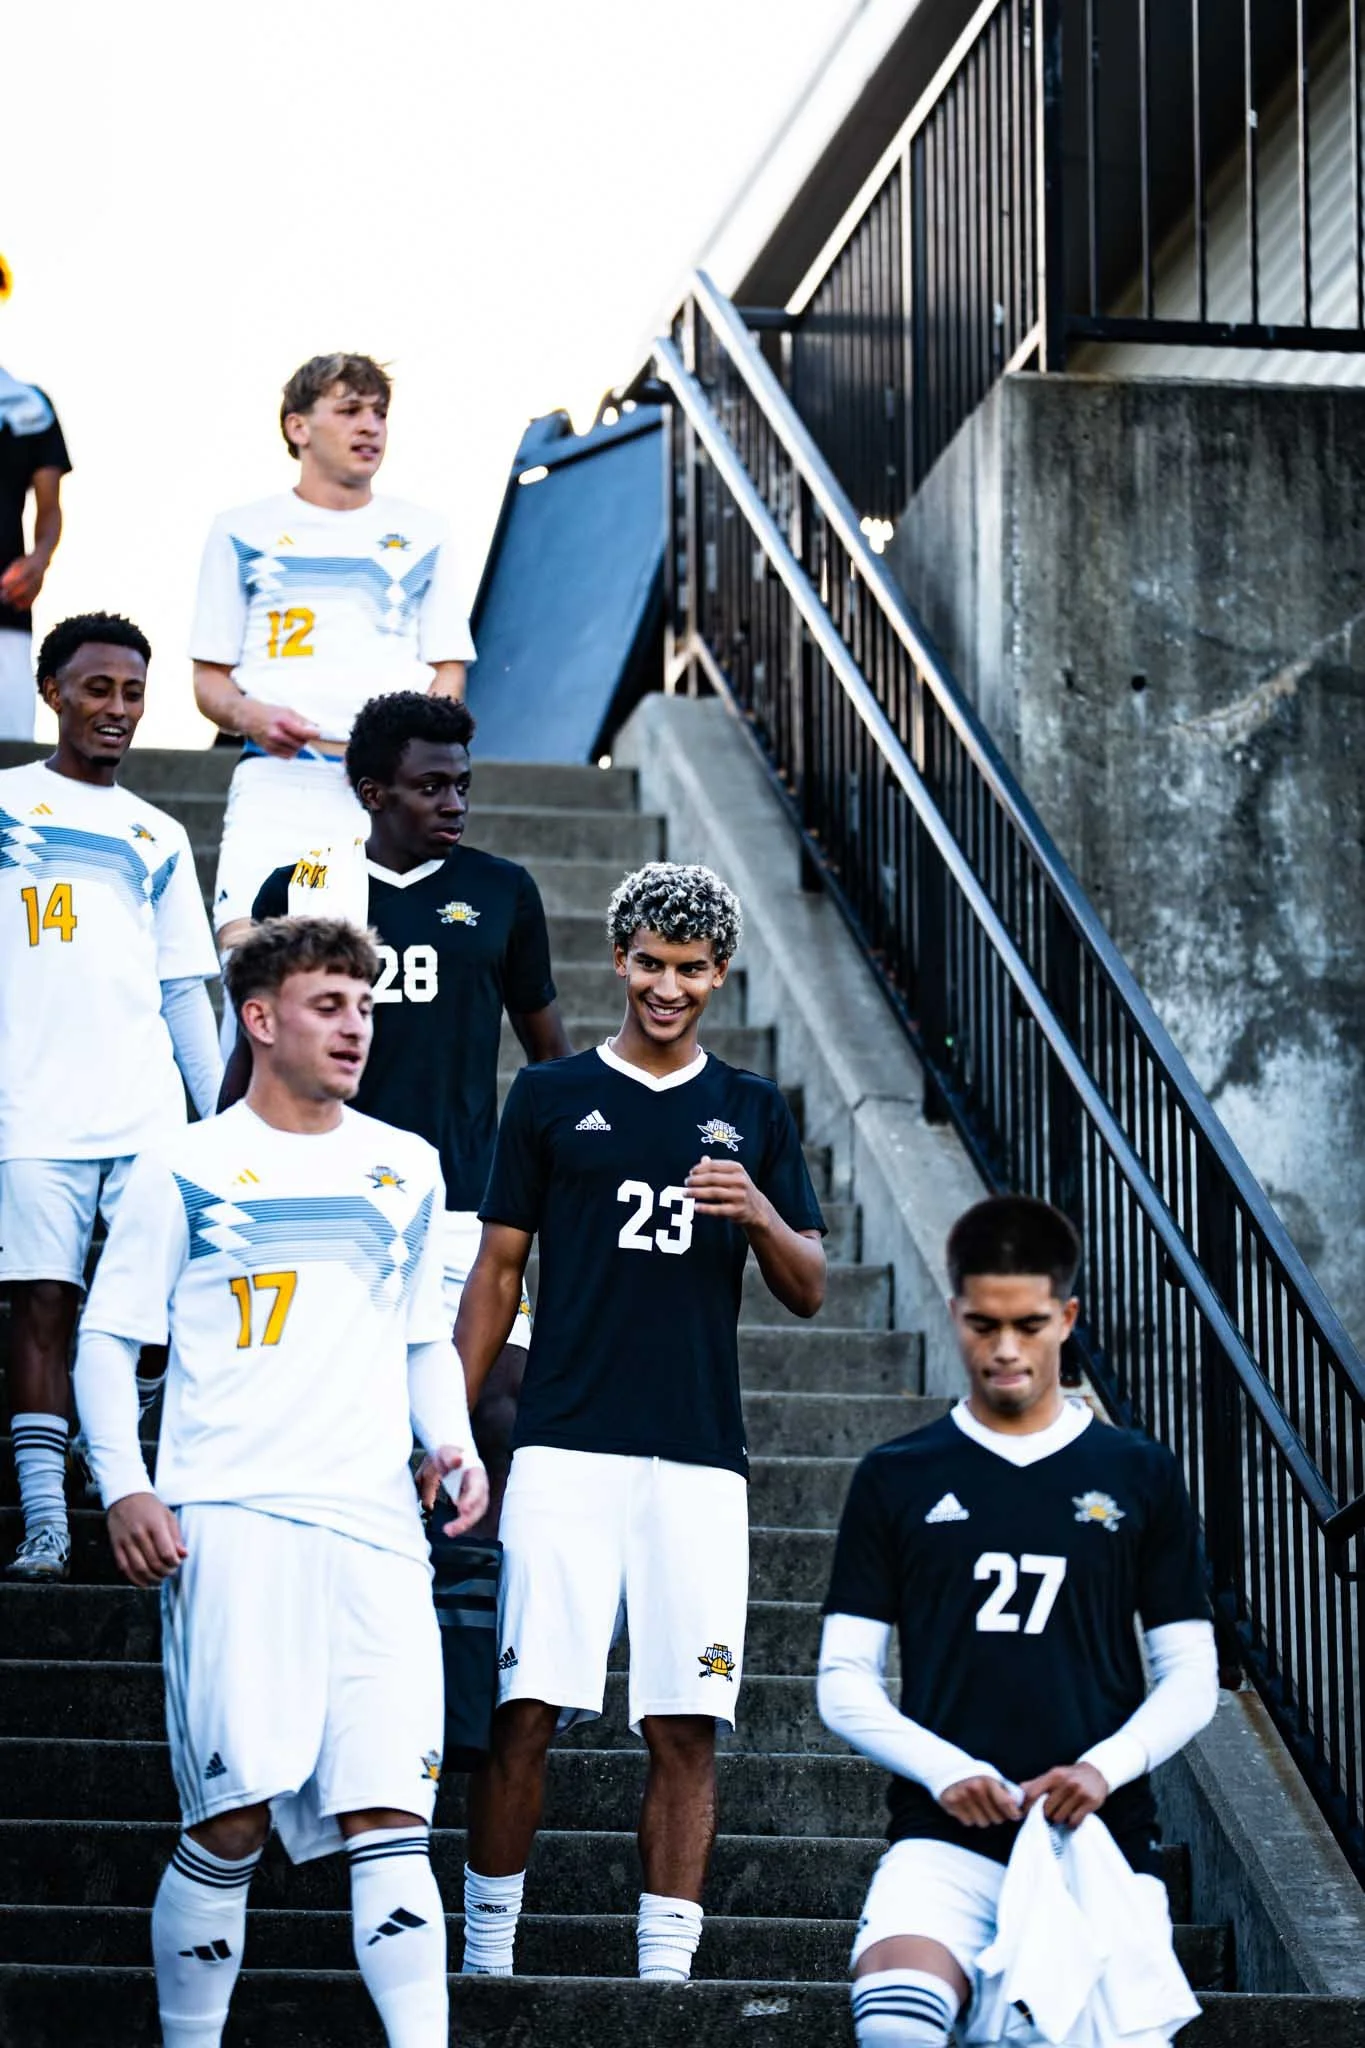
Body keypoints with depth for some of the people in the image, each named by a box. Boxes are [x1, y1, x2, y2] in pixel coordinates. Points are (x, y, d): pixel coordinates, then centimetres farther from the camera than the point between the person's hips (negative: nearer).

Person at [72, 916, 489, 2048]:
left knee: (390, 1817, -5)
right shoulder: (187, 1170, 5)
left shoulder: (407, 1168, 17)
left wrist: (453, 1444, 7)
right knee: (232, 1818, -7)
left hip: (377, 1529, 3)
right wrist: (125, 1488, -6)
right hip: (229, 1522, -3)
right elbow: (107, 1337, 6)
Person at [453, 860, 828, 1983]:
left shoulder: (754, 1112, 13)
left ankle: (666, 1966, 4)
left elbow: (809, 1292, 11)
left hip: (699, 1457, 2)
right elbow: (498, 1270, 9)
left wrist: (758, 1213, -10)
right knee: (526, 1710, -7)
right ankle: (486, 1952, 3)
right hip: (565, 1449, -2)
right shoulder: (551, 1096, 8)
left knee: (686, 1726, -1)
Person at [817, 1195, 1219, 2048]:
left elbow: (1191, 1676, 10)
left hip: (1103, 1838, 2)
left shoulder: (1142, 1476, 10)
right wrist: (947, 1770, -9)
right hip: (946, 1840, -2)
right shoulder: (896, 1479, 9)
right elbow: (844, 1681, 8)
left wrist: (1106, 1767, -8)